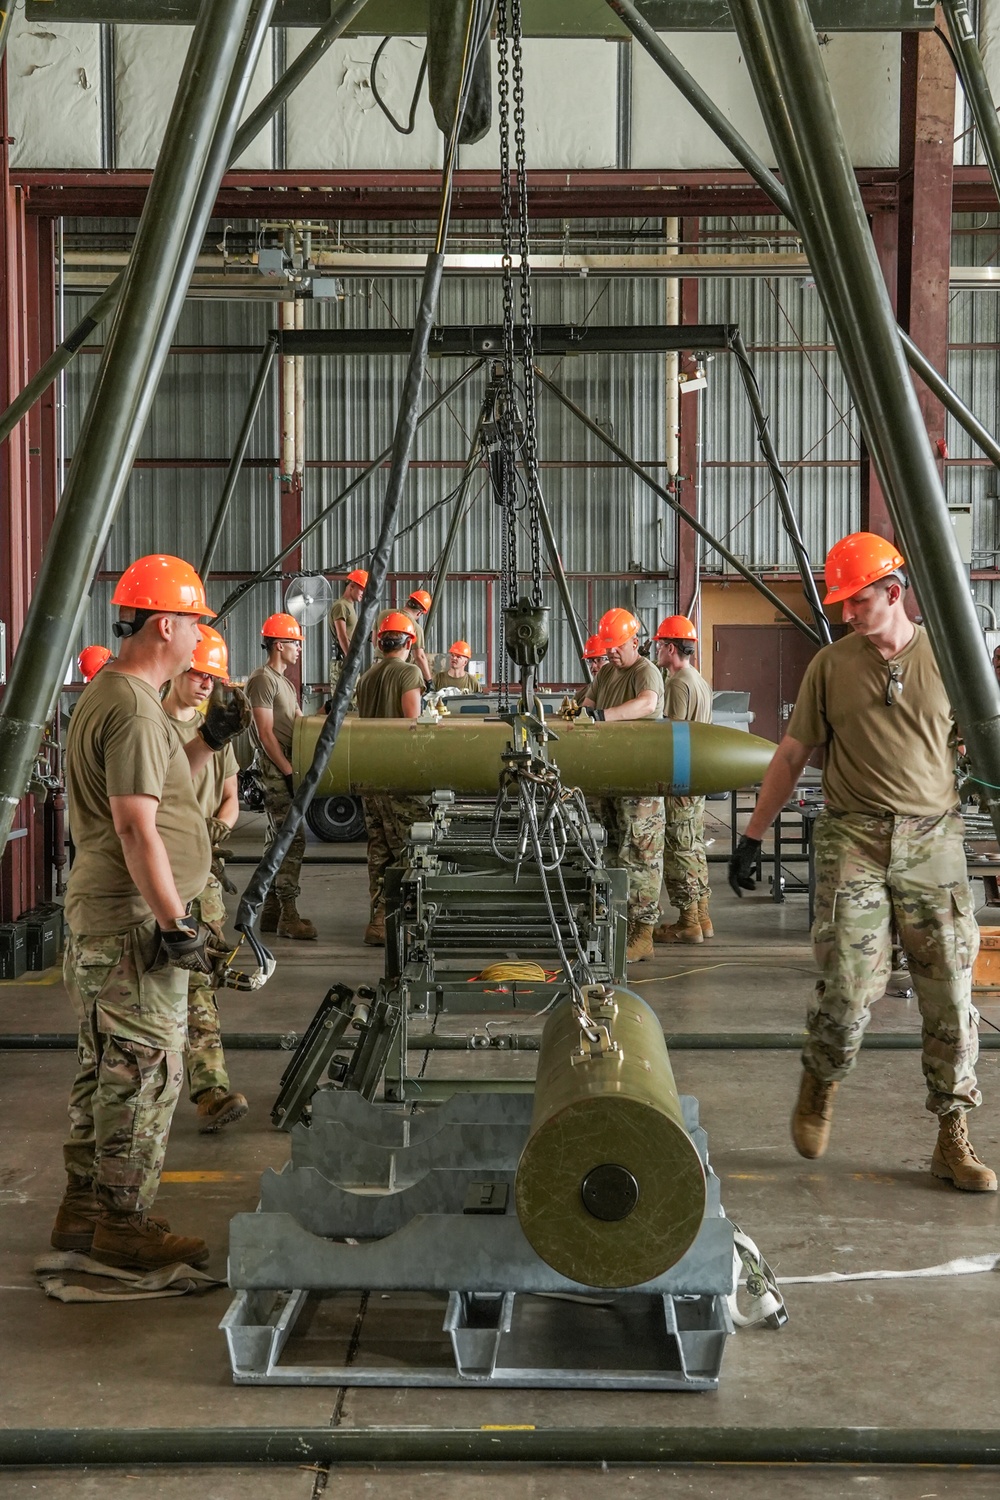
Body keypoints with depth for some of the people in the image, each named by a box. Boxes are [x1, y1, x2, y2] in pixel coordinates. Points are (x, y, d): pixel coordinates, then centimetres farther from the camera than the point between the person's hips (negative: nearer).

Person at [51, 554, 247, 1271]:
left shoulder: (107, 693, 15)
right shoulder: (134, 709, -18)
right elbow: (136, 828, -23)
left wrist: (209, 741, 16)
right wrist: (175, 924, -22)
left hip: (98, 916, 11)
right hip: (134, 921, -11)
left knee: (106, 1068, 17)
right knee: (146, 1073, -2)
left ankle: (84, 1211, 26)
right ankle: (123, 1222, 7)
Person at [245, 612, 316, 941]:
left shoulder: (284, 682, 21)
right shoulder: (263, 680, -11)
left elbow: (299, 723, 22)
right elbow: (266, 733, -17)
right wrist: (289, 771, -19)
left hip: (287, 770, 10)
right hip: (276, 773, -10)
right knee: (292, 841, -11)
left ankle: (271, 913, 17)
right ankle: (288, 916, -9)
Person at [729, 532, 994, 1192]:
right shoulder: (830, 665, 6)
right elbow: (793, 755, 8)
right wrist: (753, 836, 6)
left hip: (933, 839, 1)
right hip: (853, 838, -1)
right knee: (849, 988, -9)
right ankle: (820, 1084, 22)